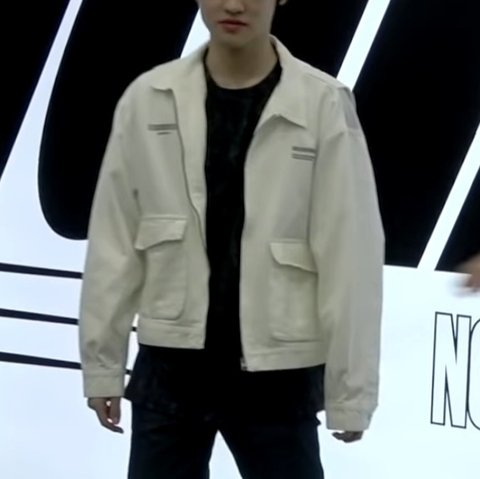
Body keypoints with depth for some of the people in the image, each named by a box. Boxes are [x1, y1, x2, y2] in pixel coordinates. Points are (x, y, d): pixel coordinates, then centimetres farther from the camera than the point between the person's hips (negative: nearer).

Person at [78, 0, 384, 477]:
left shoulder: (323, 106, -8)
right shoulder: (147, 100, -1)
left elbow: (350, 255, -8)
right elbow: (113, 244, 2)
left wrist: (349, 390, -8)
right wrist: (102, 364, 3)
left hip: (275, 374, -2)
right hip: (170, 367, 2)